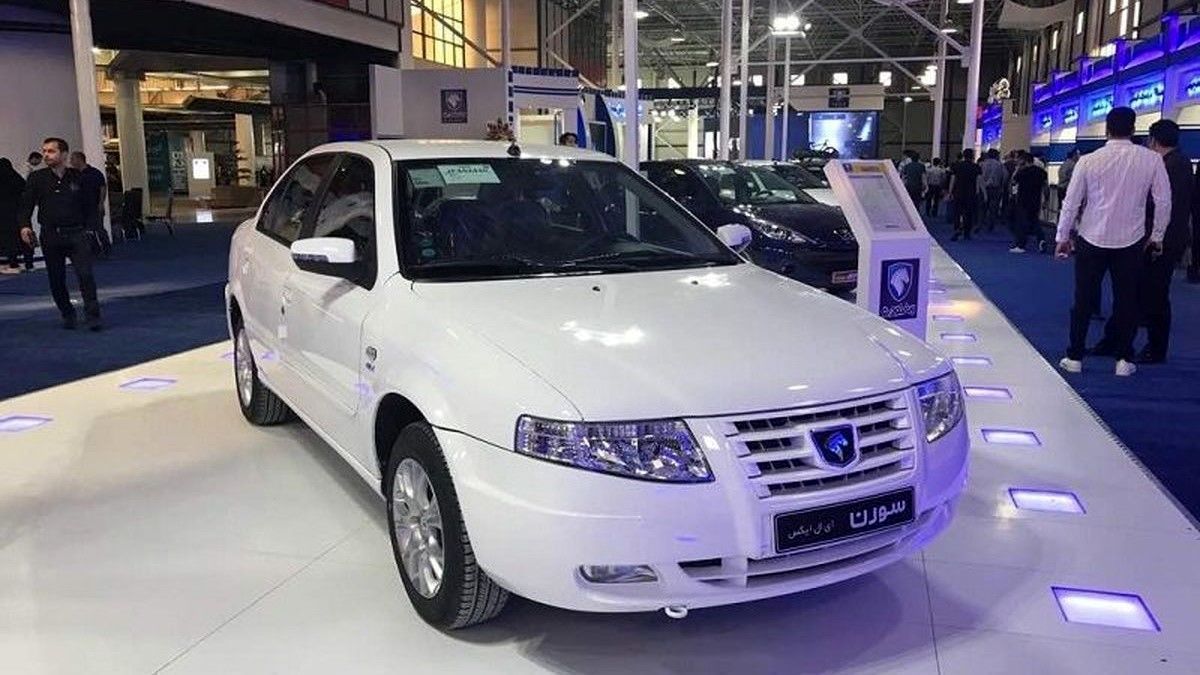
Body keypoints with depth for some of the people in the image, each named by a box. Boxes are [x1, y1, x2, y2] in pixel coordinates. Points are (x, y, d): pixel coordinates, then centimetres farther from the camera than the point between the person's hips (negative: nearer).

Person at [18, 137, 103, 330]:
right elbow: (26, 204, 3)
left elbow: (90, 206, 9)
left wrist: (91, 228, -1)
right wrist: (24, 225, -13)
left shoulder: (78, 178, 5)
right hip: (50, 236, 2)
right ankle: (67, 315, 24)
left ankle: (92, 316, -6)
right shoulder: (37, 178, 5)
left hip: (76, 233, -1)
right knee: (56, 280, 7)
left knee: (85, 274, -12)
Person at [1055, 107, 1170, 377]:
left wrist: (1062, 237, 7)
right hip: (1131, 242, 0)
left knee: (1084, 300, 8)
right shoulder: (1151, 159, -6)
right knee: (1126, 301, 10)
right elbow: (1164, 201, -3)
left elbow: (1071, 202, -3)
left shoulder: (1088, 161, -8)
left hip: (1092, 240, 0)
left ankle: (1074, 357, 13)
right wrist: (1157, 235, 10)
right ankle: (1124, 360, 15)